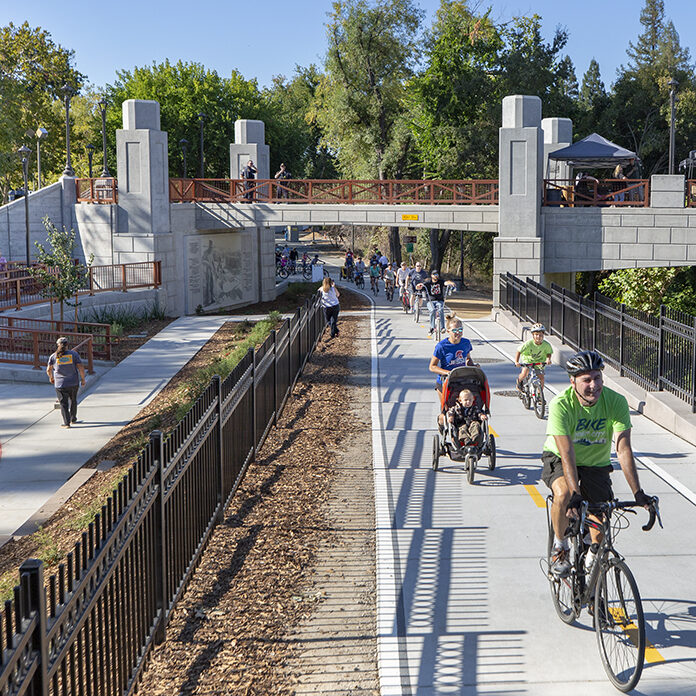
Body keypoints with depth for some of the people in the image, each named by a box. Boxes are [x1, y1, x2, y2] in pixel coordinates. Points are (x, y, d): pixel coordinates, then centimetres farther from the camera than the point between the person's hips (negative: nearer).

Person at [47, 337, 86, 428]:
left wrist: (51, 377, 24)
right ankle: (73, 418, 34)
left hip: (60, 384, -1)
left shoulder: (53, 356, -3)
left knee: (64, 403, 4)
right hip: (74, 383, 1)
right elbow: (81, 368, -7)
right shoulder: (74, 354, -4)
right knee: (73, 401, 22)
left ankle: (66, 423, -2)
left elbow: (48, 370, 5)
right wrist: (82, 379, 5)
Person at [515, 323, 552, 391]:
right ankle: (519, 381, 10)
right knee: (525, 372, -26)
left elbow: (549, 353, -3)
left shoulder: (546, 345, -23)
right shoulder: (528, 343, -30)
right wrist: (516, 362, -31)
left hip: (539, 361, 2)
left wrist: (548, 359, -23)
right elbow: (519, 351, -20)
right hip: (527, 358, -2)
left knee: (541, 378, -10)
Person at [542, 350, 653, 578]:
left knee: (600, 529, -5)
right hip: (559, 460, -2)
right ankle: (560, 546, -7)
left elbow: (623, 449, -25)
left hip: (596, 465, 3)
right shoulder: (561, 404, -28)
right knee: (563, 494, -34)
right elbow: (567, 453, -34)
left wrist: (638, 493, -33)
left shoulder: (616, 402, -22)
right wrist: (575, 495, -44)